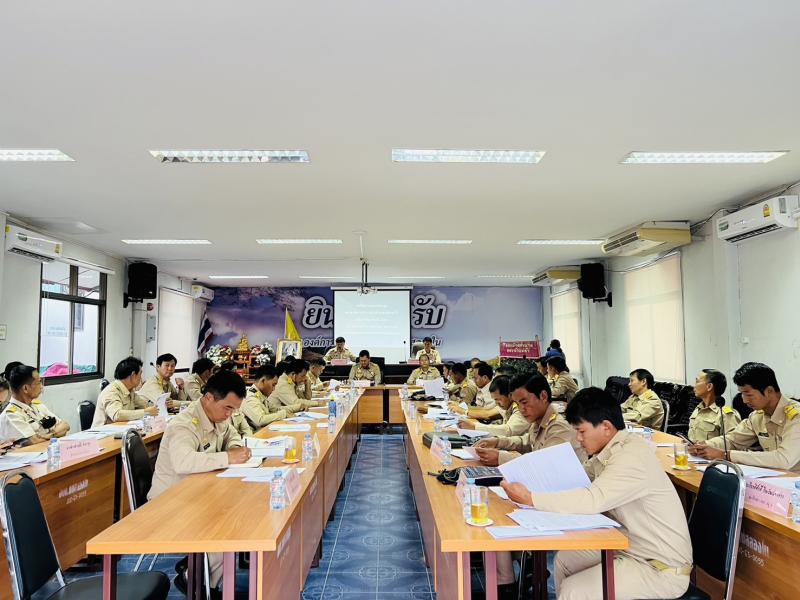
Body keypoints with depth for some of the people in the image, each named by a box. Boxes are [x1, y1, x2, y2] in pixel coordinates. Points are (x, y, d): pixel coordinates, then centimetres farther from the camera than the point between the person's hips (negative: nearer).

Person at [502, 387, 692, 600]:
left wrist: (530, 499, -32)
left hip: (663, 569, -9)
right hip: (632, 548, 9)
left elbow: (593, 500, -35)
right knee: (564, 560, 14)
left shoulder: (633, 456, -26)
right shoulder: (610, 450, 2)